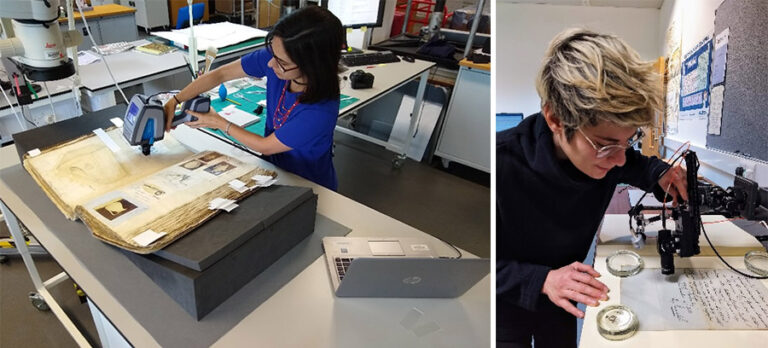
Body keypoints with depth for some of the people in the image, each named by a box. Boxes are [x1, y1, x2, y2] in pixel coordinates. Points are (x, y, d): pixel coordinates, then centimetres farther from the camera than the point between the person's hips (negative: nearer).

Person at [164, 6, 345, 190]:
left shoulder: (321, 112, -33)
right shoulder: (275, 56, -19)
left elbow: (264, 146, -18)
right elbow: (220, 74, -5)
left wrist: (219, 123, -7)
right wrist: (173, 102, -8)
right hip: (274, 168, 6)